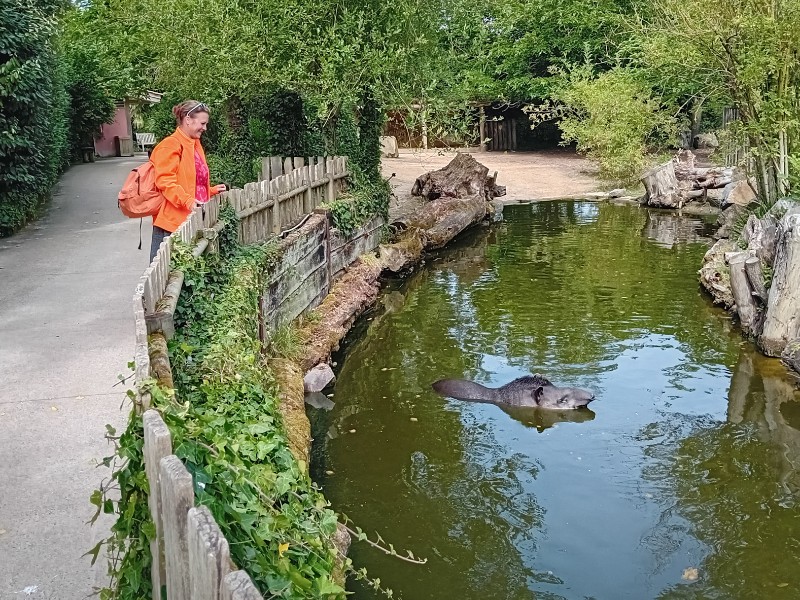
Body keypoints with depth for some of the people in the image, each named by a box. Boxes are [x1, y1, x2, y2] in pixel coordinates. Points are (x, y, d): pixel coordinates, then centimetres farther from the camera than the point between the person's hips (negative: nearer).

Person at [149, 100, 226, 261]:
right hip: (171, 223, -8)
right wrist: (188, 201, -27)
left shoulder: (195, 145, 20)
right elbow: (165, 181, -18)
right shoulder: (170, 145, -8)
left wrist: (212, 191, 13)